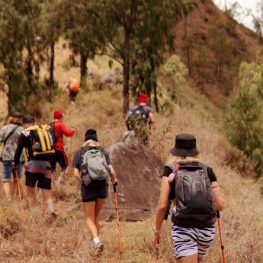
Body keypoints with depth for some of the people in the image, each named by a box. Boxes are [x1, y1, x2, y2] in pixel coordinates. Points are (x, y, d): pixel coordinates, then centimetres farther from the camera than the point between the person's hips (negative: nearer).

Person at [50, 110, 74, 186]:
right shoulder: (61, 124, -7)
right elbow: (67, 133, -16)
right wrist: (72, 130, 3)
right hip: (58, 149, -6)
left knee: (51, 168, 13)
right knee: (64, 166, 7)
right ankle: (58, 182, -8)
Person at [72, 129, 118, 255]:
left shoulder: (80, 152, 5)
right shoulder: (103, 151, 7)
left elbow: (76, 174, 1)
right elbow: (111, 171, -1)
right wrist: (114, 180, 20)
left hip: (87, 188, -2)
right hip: (102, 187, 2)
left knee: (89, 218, 4)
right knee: (95, 217, 20)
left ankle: (96, 241, -19)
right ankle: (94, 243, 28)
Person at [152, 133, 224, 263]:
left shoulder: (170, 170, 2)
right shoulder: (207, 170, 9)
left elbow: (162, 205, -5)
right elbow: (220, 205, 7)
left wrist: (156, 231, 6)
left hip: (183, 228, -4)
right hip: (207, 228, 4)